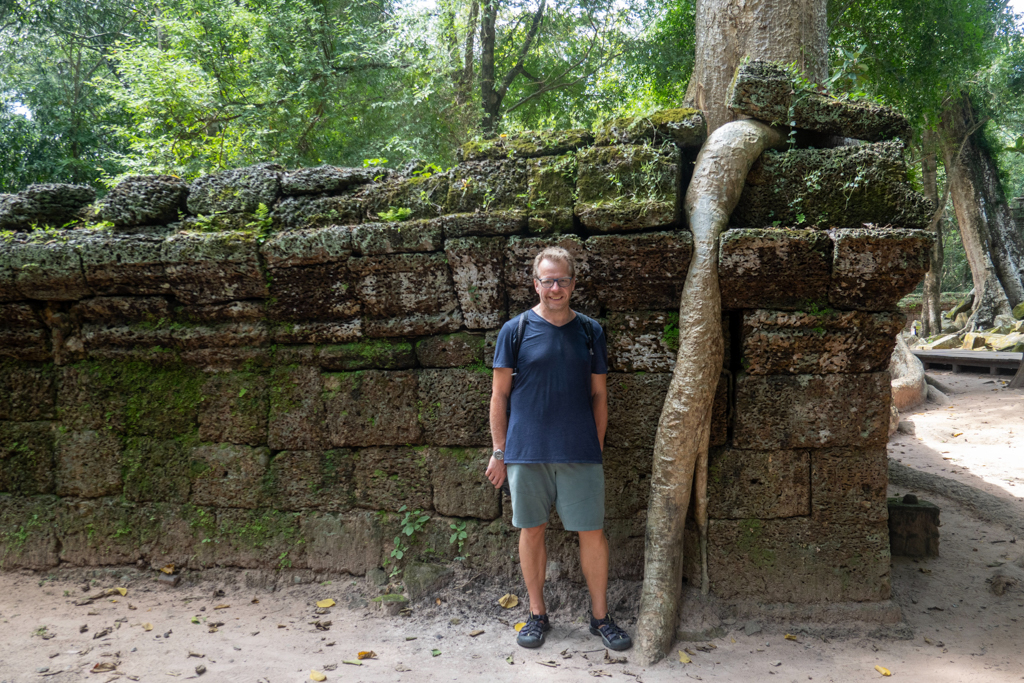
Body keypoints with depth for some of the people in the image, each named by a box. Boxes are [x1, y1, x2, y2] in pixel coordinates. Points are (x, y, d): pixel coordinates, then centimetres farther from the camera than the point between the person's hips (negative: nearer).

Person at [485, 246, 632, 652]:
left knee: (593, 533, 3)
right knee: (532, 530, 9)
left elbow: (599, 395, 11)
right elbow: (500, 394, 3)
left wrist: (597, 447, 8)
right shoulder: (515, 330, 1)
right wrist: (499, 452, 0)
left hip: (580, 453, 1)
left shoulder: (590, 332, 6)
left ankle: (600, 616, 20)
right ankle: (537, 614, 25)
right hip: (526, 451, -1)